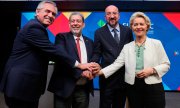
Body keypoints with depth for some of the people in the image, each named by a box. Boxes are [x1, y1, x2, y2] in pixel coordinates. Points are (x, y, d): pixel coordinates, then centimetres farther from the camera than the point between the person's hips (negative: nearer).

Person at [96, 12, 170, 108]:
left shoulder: (156, 43, 1)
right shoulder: (127, 47, 6)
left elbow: (166, 64, 3)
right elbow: (116, 64, -2)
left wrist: (152, 70, -14)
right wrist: (100, 72, -15)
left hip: (153, 87, -1)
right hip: (133, 88, 2)